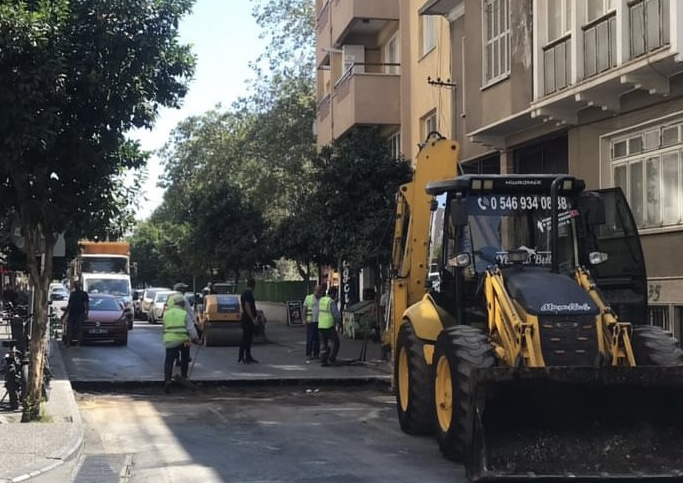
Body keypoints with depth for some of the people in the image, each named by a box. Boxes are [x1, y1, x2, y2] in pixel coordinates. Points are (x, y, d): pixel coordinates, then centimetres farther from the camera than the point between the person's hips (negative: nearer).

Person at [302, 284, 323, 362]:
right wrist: (304, 319, -6)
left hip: (320, 322, 3)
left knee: (317, 339, 7)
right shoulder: (308, 298, 1)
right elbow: (305, 310, 2)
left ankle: (316, 354, 15)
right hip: (311, 322, -3)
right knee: (310, 339, -3)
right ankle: (308, 355, 1)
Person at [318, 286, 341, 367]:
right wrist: (339, 321, 5)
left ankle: (323, 361, 8)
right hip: (329, 326, -7)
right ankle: (331, 359, 5)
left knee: (323, 344, 11)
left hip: (321, 326, 7)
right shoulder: (332, 302, -15)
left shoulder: (321, 300, 8)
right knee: (334, 343, 6)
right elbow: (336, 314, -16)